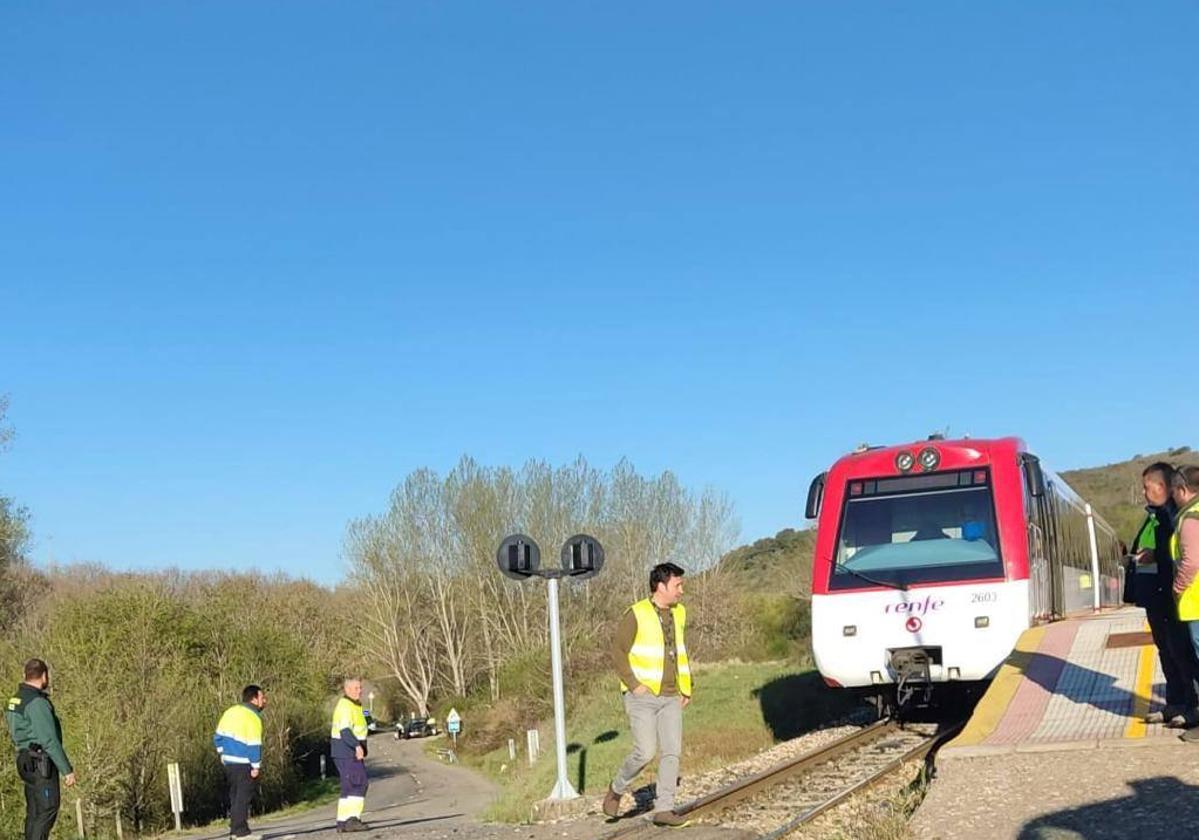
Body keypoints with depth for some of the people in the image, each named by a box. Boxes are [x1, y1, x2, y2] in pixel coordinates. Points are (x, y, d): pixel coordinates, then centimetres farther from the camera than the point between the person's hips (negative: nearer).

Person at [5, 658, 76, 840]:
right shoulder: (37, 703, -18)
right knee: (48, 810, -9)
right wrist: (67, 770, -17)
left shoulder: (16, 700, 12)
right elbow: (50, 741, -21)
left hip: (28, 762, 10)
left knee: (35, 812, 12)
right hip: (42, 762, -10)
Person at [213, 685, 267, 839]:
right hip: (244, 765, -8)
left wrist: (222, 754, 22)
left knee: (235, 796, 15)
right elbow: (254, 745, -18)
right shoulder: (253, 717, -15)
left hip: (229, 762, 8)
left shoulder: (231, 711, 8)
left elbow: (218, 736, 14)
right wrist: (256, 766, -13)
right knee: (243, 797, -3)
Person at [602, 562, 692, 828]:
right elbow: (618, 652, -10)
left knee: (672, 751, -5)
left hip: (669, 697, 6)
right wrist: (634, 685, -17)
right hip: (641, 696, -5)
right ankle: (617, 788, 13)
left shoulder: (678, 613, 7)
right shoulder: (636, 615, -13)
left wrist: (685, 688, 13)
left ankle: (663, 809, -2)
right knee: (645, 752, -12)